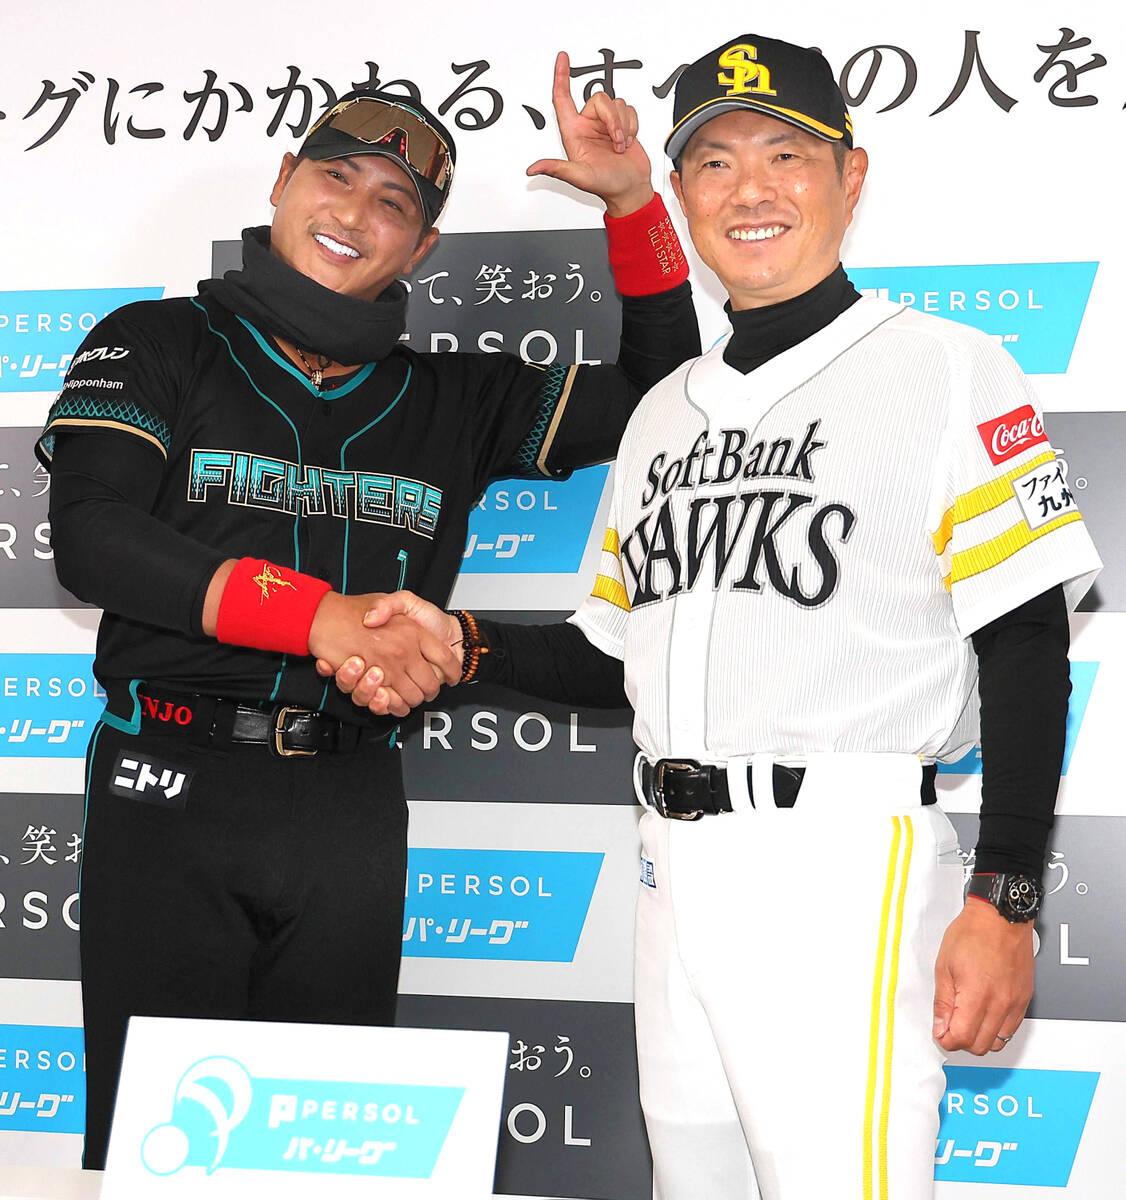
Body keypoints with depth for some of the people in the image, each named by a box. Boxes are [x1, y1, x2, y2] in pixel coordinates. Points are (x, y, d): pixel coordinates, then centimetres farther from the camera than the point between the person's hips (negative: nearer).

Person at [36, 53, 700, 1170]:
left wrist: (631, 200, 3)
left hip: (350, 802, 3)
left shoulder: (451, 399, 13)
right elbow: (90, 535, -11)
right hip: (170, 784, -2)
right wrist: (321, 616, -22)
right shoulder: (156, 346, 5)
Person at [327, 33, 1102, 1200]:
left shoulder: (948, 369, -1)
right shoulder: (664, 411, 19)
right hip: (676, 869, 6)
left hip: (841, 856, -6)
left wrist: (1003, 904, -14)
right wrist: (461, 645, 4)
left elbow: (1026, 651, -7)